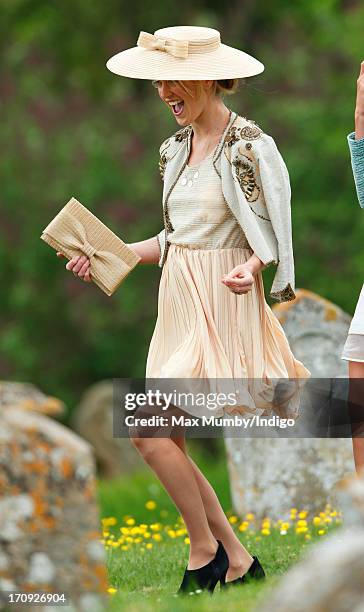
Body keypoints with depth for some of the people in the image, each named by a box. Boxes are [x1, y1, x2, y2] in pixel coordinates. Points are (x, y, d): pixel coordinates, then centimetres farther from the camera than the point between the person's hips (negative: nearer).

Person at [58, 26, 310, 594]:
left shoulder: (250, 147, -11)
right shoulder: (177, 146, 12)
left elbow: (274, 241, -11)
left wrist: (250, 268, -31)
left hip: (220, 307, -8)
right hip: (179, 305, 8)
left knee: (149, 430, -15)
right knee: (166, 442, 3)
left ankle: (204, 548, 2)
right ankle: (238, 560, 13)